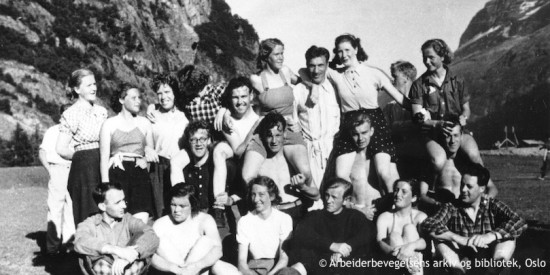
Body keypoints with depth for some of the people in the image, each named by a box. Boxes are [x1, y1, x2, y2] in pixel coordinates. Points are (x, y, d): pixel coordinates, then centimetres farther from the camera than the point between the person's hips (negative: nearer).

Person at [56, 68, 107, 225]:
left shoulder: (101, 111, 12)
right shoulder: (72, 114, -6)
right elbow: (61, 149, -9)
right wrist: (82, 156, 0)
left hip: (103, 168, 6)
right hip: (84, 169, -5)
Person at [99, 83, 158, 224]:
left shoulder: (144, 123, 15)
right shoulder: (109, 124, 7)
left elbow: (150, 149, 24)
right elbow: (104, 156, 3)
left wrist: (149, 153, -2)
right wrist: (105, 184, -7)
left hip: (140, 175, 2)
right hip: (117, 174, -2)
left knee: (142, 220, -11)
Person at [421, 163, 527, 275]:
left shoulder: (493, 205, -6)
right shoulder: (452, 207, -7)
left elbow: (520, 223, -21)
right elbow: (427, 225, -23)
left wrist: (490, 236, -34)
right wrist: (459, 239, -32)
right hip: (459, 261, 0)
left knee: (508, 241, -25)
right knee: (441, 242, -26)